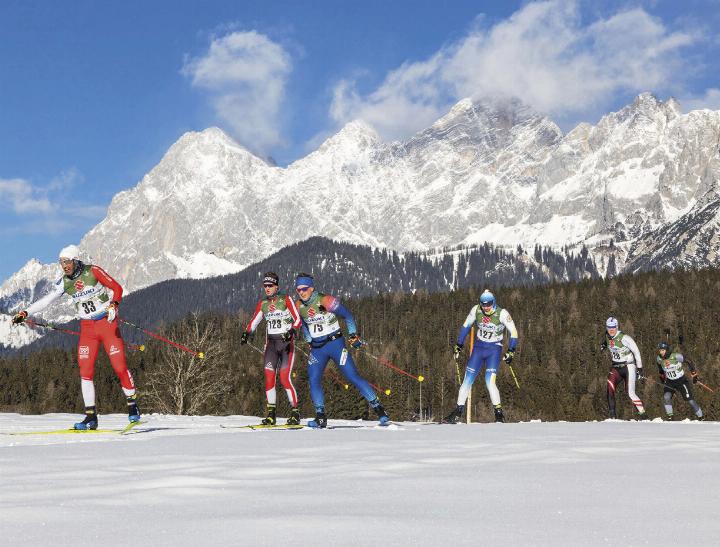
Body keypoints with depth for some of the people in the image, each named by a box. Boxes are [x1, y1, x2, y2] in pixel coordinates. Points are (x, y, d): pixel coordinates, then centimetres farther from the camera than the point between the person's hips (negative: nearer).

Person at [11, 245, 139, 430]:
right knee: (85, 371, -5)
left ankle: (132, 405, 6)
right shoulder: (64, 282, 5)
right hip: (87, 328, 4)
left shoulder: (93, 271, -8)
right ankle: (91, 417, -1)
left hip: (107, 323, -4)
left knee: (119, 366, -10)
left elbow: (116, 288, -7)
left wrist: (113, 305, -25)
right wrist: (25, 313, -3)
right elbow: (46, 300, 6)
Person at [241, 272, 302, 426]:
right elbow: (254, 321, 13)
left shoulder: (286, 299, -4)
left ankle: (295, 413, -3)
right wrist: (246, 333, -6)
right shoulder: (262, 303, 10)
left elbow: (298, 319, -6)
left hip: (287, 342, -4)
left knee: (285, 377, -13)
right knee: (269, 376, -9)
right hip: (271, 343, 4)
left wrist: (292, 331, -25)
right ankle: (270, 414, -4)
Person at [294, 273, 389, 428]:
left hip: (335, 343, -5)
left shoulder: (325, 301, -16)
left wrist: (353, 335, -10)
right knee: (313, 381, -7)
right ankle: (321, 418, 2)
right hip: (317, 348, 5)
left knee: (353, 377, -10)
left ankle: (379, 410, -6)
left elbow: (347, 315, -9)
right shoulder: (299, 306, 1)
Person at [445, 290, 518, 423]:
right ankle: (458, 412, 7)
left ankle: (499, 413, -9)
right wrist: (458, 346, 8)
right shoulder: (476, 310, -6)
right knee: (467, 380, 0)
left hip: (494, 349, -4)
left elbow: (513, 332, -7)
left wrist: (511, 351, -12)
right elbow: (465, 326, 8)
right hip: (479, 348, 4)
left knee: (490, 381, -19)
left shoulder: (502, 314, -16)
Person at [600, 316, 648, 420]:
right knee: (610, 385, -21)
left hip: (628, 366, -5)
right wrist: (603, 345, 4)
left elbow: (636, 351, -12)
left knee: (631, 393, -11)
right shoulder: (607, 336, 2)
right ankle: (612, 413, -18)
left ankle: (643, 414, 4)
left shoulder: (623, 338, -18)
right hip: (616, 367, 5)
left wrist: (639, 369, -12)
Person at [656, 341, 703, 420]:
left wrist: (694, 374, -8)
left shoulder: (676, 356, -25)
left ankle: (700, 417, 13)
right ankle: (670, 416, -7)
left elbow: (688, 362, -13)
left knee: (689, 400, -4)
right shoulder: (659, 359, -11)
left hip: (681, 381, -4)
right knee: (666, 397, -20)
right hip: (670, 382, 4)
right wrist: (662, 375, 23)